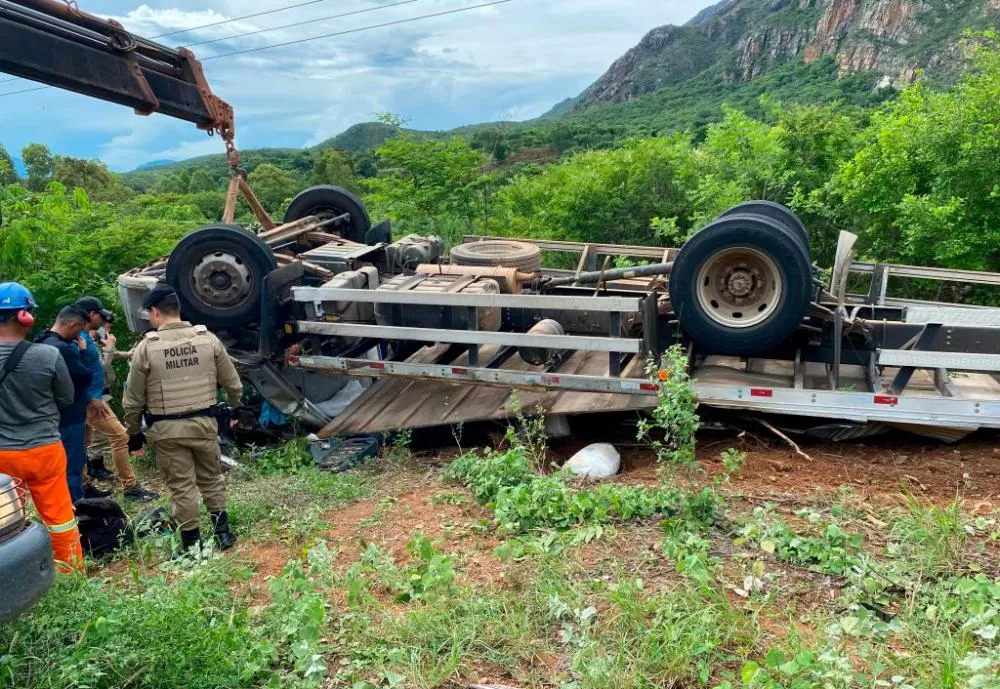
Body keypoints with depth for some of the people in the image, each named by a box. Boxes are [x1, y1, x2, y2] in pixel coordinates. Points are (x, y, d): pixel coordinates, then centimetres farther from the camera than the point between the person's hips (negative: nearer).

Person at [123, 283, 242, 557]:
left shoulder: (147, 347, -9)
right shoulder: (208, 339, -2)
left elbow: (133, 399, -2)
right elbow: (233, 383, 5)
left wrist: (134, 432, 12)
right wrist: (235, 409, 24)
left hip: (167, 429, -3)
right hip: (203, 422, 3)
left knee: (181, 486, 6)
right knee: (211, 478, 18)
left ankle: (192, 543, 14)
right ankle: (223, 531, 24)